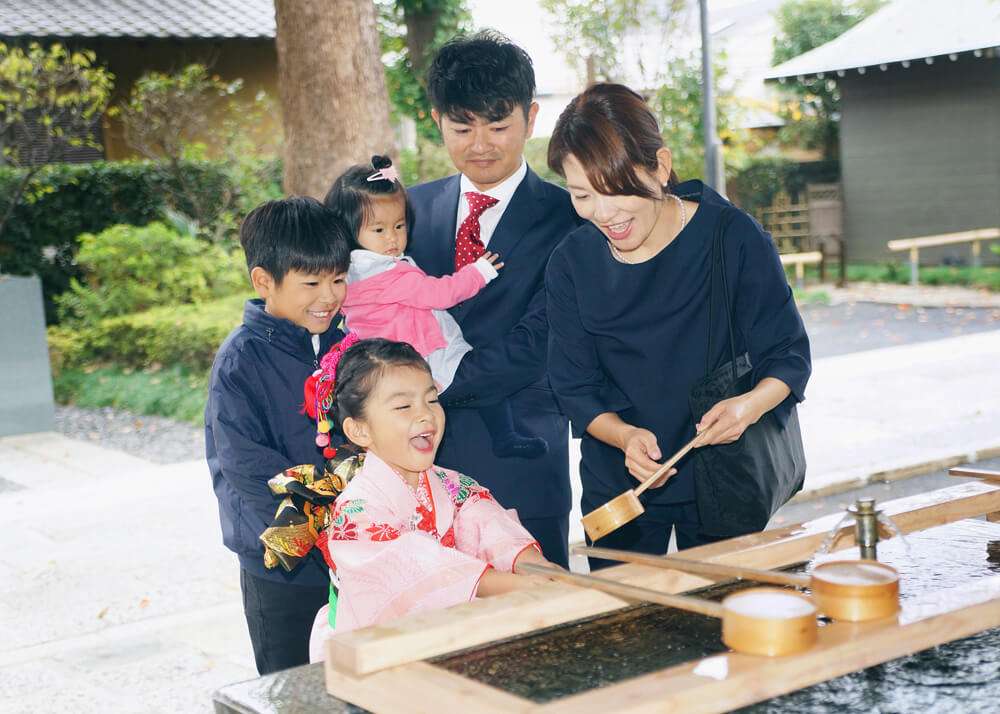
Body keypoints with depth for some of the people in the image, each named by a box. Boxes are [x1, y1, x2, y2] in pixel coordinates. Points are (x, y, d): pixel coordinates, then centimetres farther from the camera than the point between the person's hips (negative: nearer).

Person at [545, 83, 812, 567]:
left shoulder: (734, 238, -13)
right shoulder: (571, 264, -7)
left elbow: (788, 356, -8)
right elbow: (575, 388, -3)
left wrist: (749, 405, -28)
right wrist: (626, 436, -22)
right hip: (616, 485, 2)